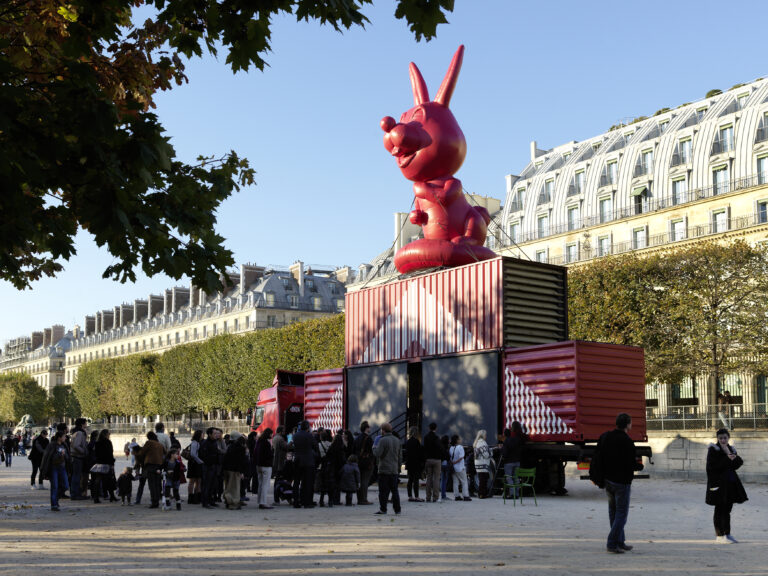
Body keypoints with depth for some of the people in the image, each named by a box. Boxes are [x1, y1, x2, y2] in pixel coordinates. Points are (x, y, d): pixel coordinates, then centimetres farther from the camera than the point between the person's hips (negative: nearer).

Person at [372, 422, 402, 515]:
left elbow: (377, 453, -18)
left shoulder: (383, 440, -12)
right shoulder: (397, 441, 11)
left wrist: (374, 446, 2)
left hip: (384, 470, -6)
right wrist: (398, 468, 23)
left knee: (383, 490, -2)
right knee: (394, 490, 11)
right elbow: (400, 456, 16)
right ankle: (397, 509, 11)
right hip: (394, 470, 6)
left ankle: (383, 509, -1)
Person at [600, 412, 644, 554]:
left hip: (607, 480, 8)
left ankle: (620, 542, 23)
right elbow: (631, 464, -19)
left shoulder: (605, 437, 4)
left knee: (613, 512, 16)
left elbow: (598, 456, 8)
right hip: (621, 482, -7)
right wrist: (640, 465, 1)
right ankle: (612, 543, -4)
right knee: (621, 513, 0)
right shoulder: (627, 442, -19)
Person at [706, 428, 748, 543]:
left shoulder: (731, 449, 14)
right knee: (720, 510, -1)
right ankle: (719, 536, 4)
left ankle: (727, 534, 19)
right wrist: (727, 459, -21)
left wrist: (735, 458, -16)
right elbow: (712, 465, -17)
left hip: (730, 483, 6)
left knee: (727, 509, 11)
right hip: (718, 482, -6)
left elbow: (738, 464, 6)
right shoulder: (713, 449, -7)